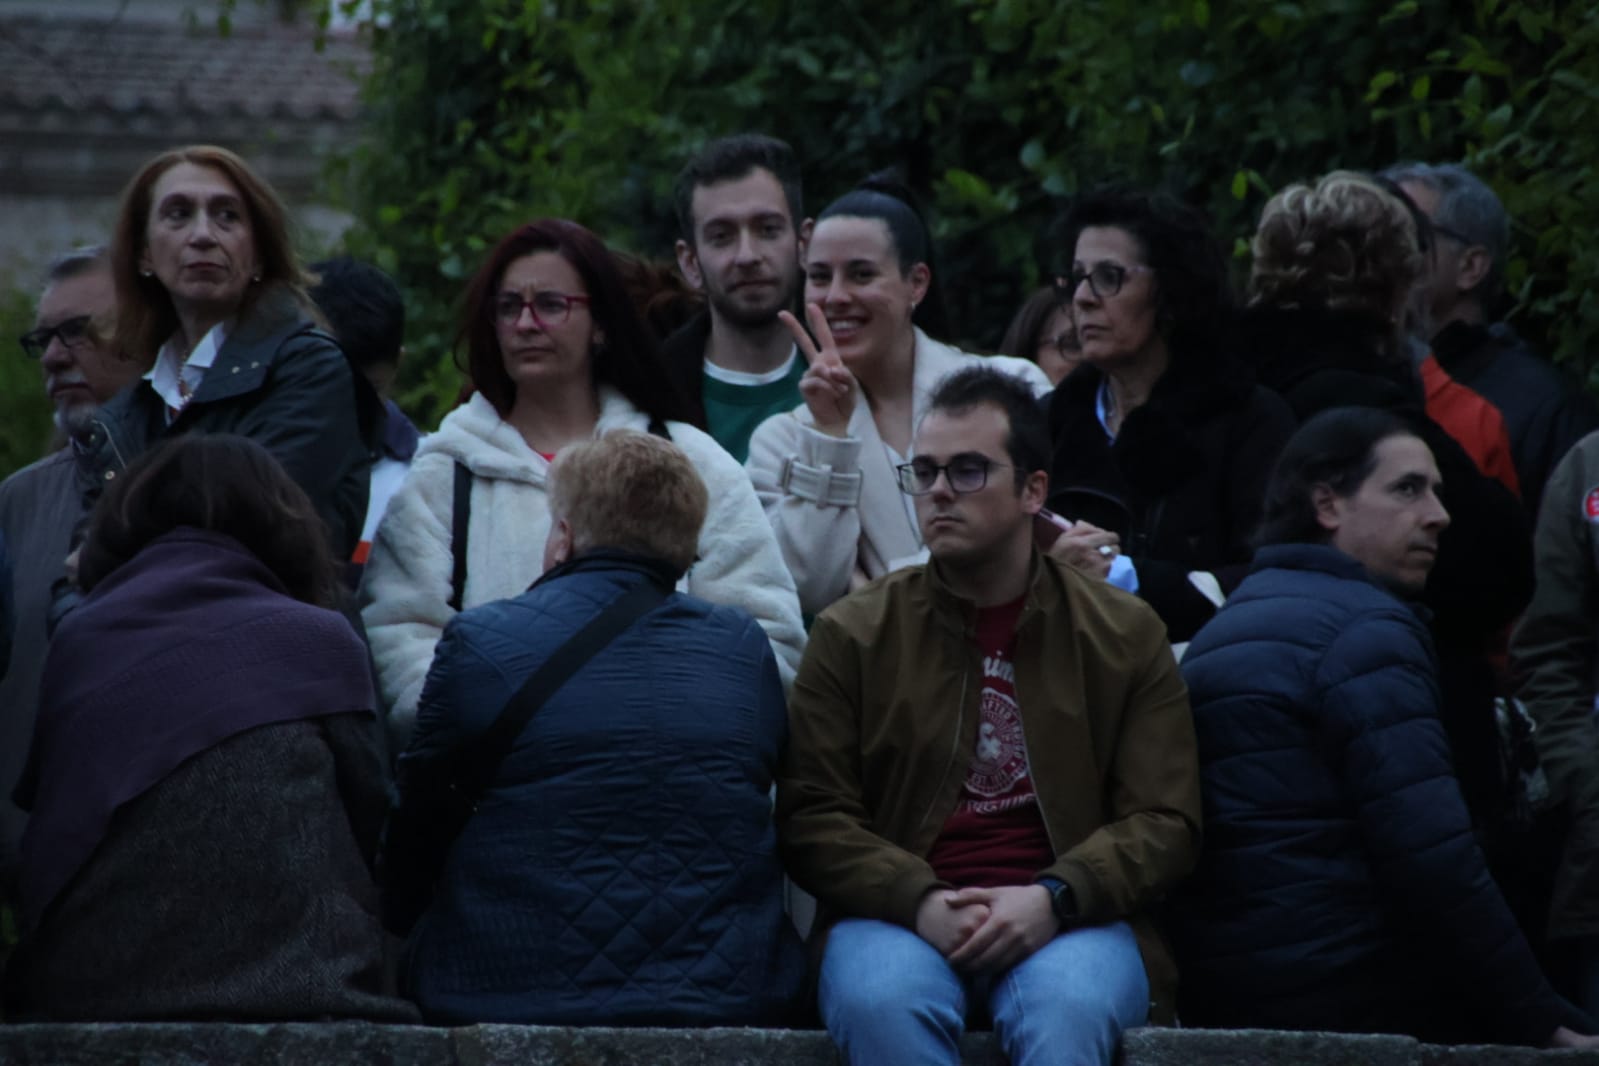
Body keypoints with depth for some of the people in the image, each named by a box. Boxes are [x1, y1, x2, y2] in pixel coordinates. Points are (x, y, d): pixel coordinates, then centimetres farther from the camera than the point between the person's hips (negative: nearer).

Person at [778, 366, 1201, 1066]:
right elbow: (811, 815, 4)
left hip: (1064, 923, 0)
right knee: (881, 1002, -36)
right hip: (896, 914, 0)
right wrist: (922, 903, -14)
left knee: (1069, 1005, -37)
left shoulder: (1125, 635, 12)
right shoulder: (852, 635, 12)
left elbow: (1165, 821, 5)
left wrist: (1052, 899, -13)